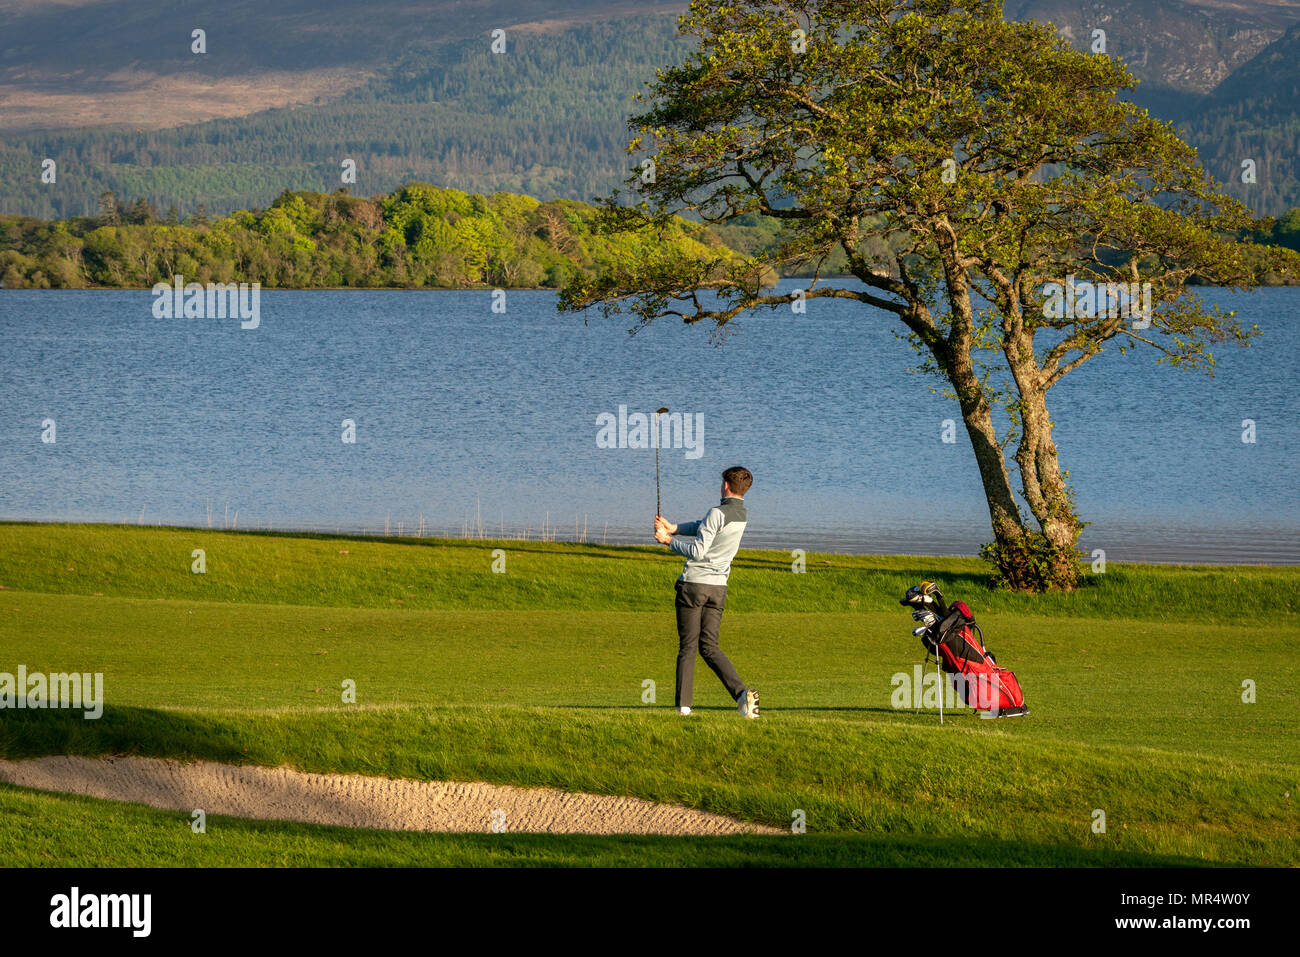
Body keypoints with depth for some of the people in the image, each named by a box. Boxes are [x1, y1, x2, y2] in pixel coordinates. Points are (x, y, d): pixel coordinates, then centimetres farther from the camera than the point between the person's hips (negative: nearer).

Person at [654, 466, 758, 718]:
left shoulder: (717, 513, -16)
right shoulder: (741, 515, 10)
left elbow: (697, 551, -19)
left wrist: (669, 541, -6)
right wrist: (673, 528, 7)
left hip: (694, 584, -6)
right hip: (718, 587, 6)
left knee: (687, 647, 2)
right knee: (709, 647, 7)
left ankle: (683, 705, 1)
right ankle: (741, 692, -14)